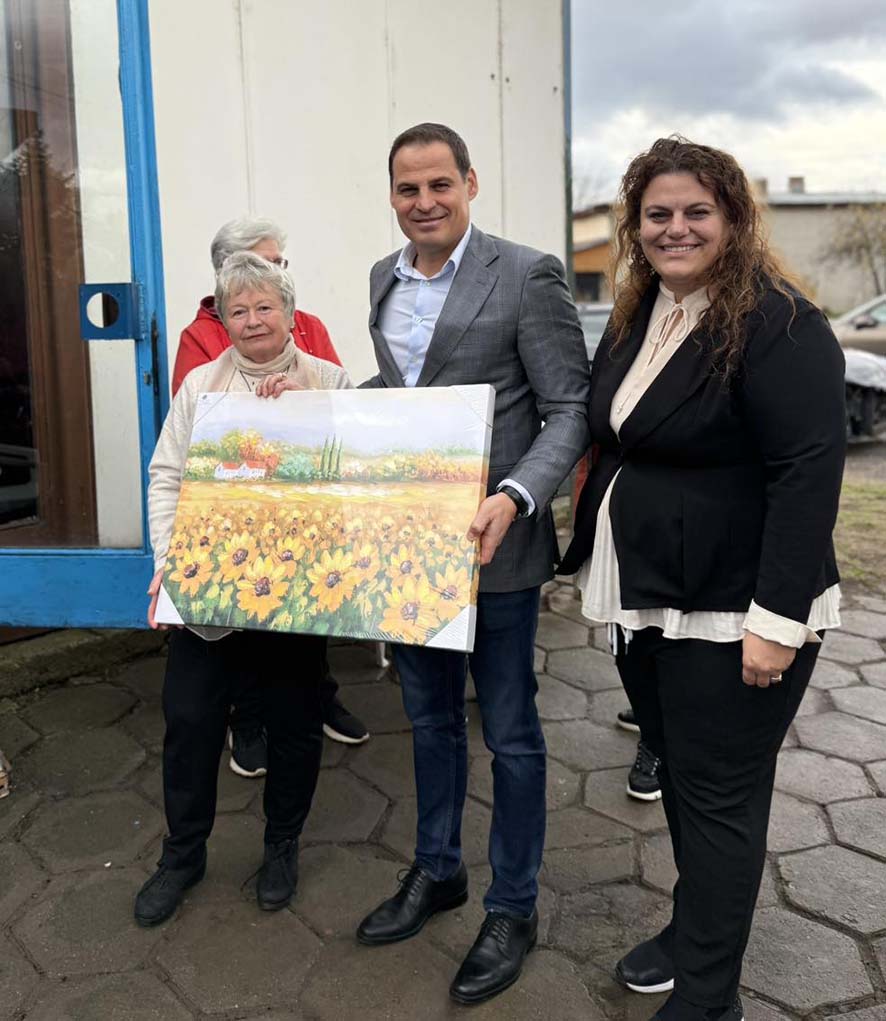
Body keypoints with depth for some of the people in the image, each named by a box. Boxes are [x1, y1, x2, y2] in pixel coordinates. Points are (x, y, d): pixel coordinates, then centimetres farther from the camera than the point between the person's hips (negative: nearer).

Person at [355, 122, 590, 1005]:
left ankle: (512, 909, 28)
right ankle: (436, 871, 41)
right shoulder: (384, 279, 10)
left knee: (508, 732, 8)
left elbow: (571, 409, -12)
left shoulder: (525, 276, -10)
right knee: (429, 717, 20)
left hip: (491, 542, -6)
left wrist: (514, 497, -27)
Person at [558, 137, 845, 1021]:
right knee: (678, 773, 21)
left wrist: (777, 618, -24)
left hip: (728, 614, -7)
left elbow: (810, 470, -21)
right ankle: (695, 929, 42)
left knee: (718, 797, 5)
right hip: (646, 601, 8)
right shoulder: (635, 317, 9)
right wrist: (594, 562, 14)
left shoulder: (777, 325, -16)